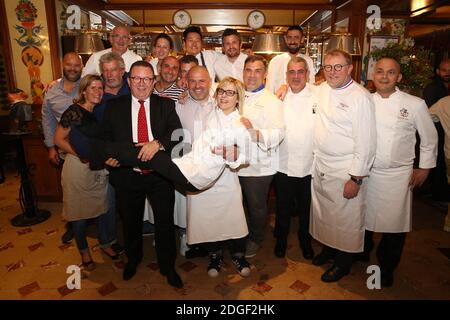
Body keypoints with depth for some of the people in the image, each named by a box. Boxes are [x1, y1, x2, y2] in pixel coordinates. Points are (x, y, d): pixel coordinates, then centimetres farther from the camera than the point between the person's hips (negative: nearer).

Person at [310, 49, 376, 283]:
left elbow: (366, 143, -17)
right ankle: (328, 248, 44)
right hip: (320, 165, 7)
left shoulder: (360, 97, -15)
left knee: (346, 219, 9)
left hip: (346, 171, -6)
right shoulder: (322, 89, 5)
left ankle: (343, 263, 31)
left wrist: (356, 179, -18)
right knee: (323, 213, 20)